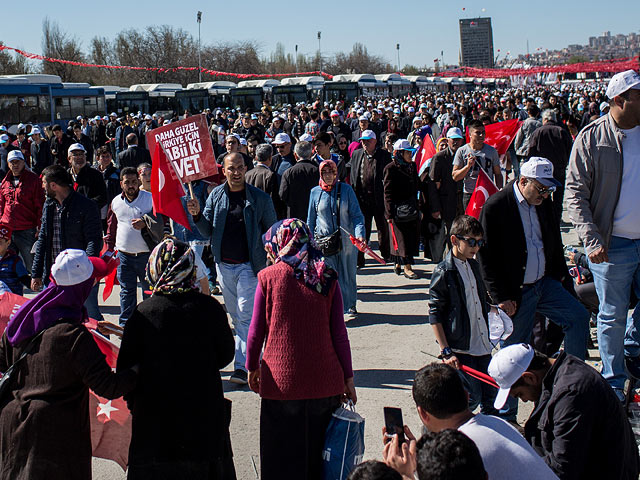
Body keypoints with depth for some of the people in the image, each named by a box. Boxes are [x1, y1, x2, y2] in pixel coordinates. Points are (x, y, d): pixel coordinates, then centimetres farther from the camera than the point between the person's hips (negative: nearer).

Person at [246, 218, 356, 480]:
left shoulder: (268, 276, -5)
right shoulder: (327, 278, 1)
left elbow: (256, 331, -1)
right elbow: (339, 333, 1)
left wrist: (252, 367, 13)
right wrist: (348, 377, 9)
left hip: (281, 380, -2)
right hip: (325, 381, 2)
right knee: (320, 456, 14)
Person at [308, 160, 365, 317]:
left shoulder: (346, 189, 0)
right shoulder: (315, 192, 4)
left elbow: (357, 215, -1)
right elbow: (311, 220, 12)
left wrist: (359, 234, -16)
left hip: (346, 240, 0)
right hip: (323, 241, 0)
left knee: (347, 274, 13)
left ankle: (349, 304, 34)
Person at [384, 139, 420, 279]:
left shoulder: (412, 166, 12)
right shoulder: (391, 168, -8)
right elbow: (388, 192, -11)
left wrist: (416, 208, 16)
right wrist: (390, 214, -16)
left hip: (411, 208, 7)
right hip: (397, 210, -7)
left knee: (413, 236, 6)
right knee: (401, 237, -5)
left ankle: (398, 263, 21)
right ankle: (407, 267, -3)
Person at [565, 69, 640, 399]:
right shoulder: (592, 137, -8)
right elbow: (575, 193, -9)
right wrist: (591, 239, -19)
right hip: (612, 245, -4)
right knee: (613, 316, 6)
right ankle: (613, 383, 21)